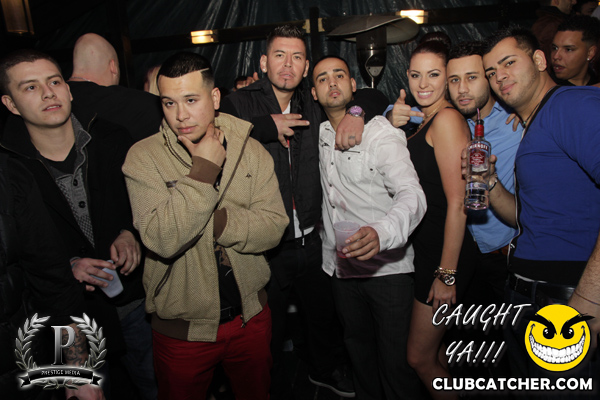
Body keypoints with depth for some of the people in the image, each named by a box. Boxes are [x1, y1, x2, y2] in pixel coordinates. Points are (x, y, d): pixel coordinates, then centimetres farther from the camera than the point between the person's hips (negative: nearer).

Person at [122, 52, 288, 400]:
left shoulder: (251, 150, -5)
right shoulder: (144, 156, -13)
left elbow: (274, 227, -11)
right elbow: (162, 240, -25)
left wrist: (215, 221, -24)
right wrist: (204, 169, -25)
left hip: (251, 315, 3)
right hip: (181, 326, -2)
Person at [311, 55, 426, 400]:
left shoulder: (381, 132, -10)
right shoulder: (320, 133, 9)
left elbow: (412, 195, -24)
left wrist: (381, 233, -44)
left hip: (389, 268, -5)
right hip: (343, 270, 6)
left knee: (397, 363, -1)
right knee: (360, 356, 19)